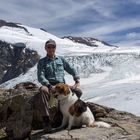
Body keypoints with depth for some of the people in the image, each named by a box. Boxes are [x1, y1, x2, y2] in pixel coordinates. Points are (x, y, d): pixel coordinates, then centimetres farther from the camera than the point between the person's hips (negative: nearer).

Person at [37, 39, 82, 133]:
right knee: (43, 90, -39)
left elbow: (72, 69, 17)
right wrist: (49, 86, -20)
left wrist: (77, 81, -1)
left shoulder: (61, 59, 19)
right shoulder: (42, 62, 12)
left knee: (78, 91, -24)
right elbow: (41, 76, -2)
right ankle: (46, 121, -40)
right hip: (49, 85, -2)